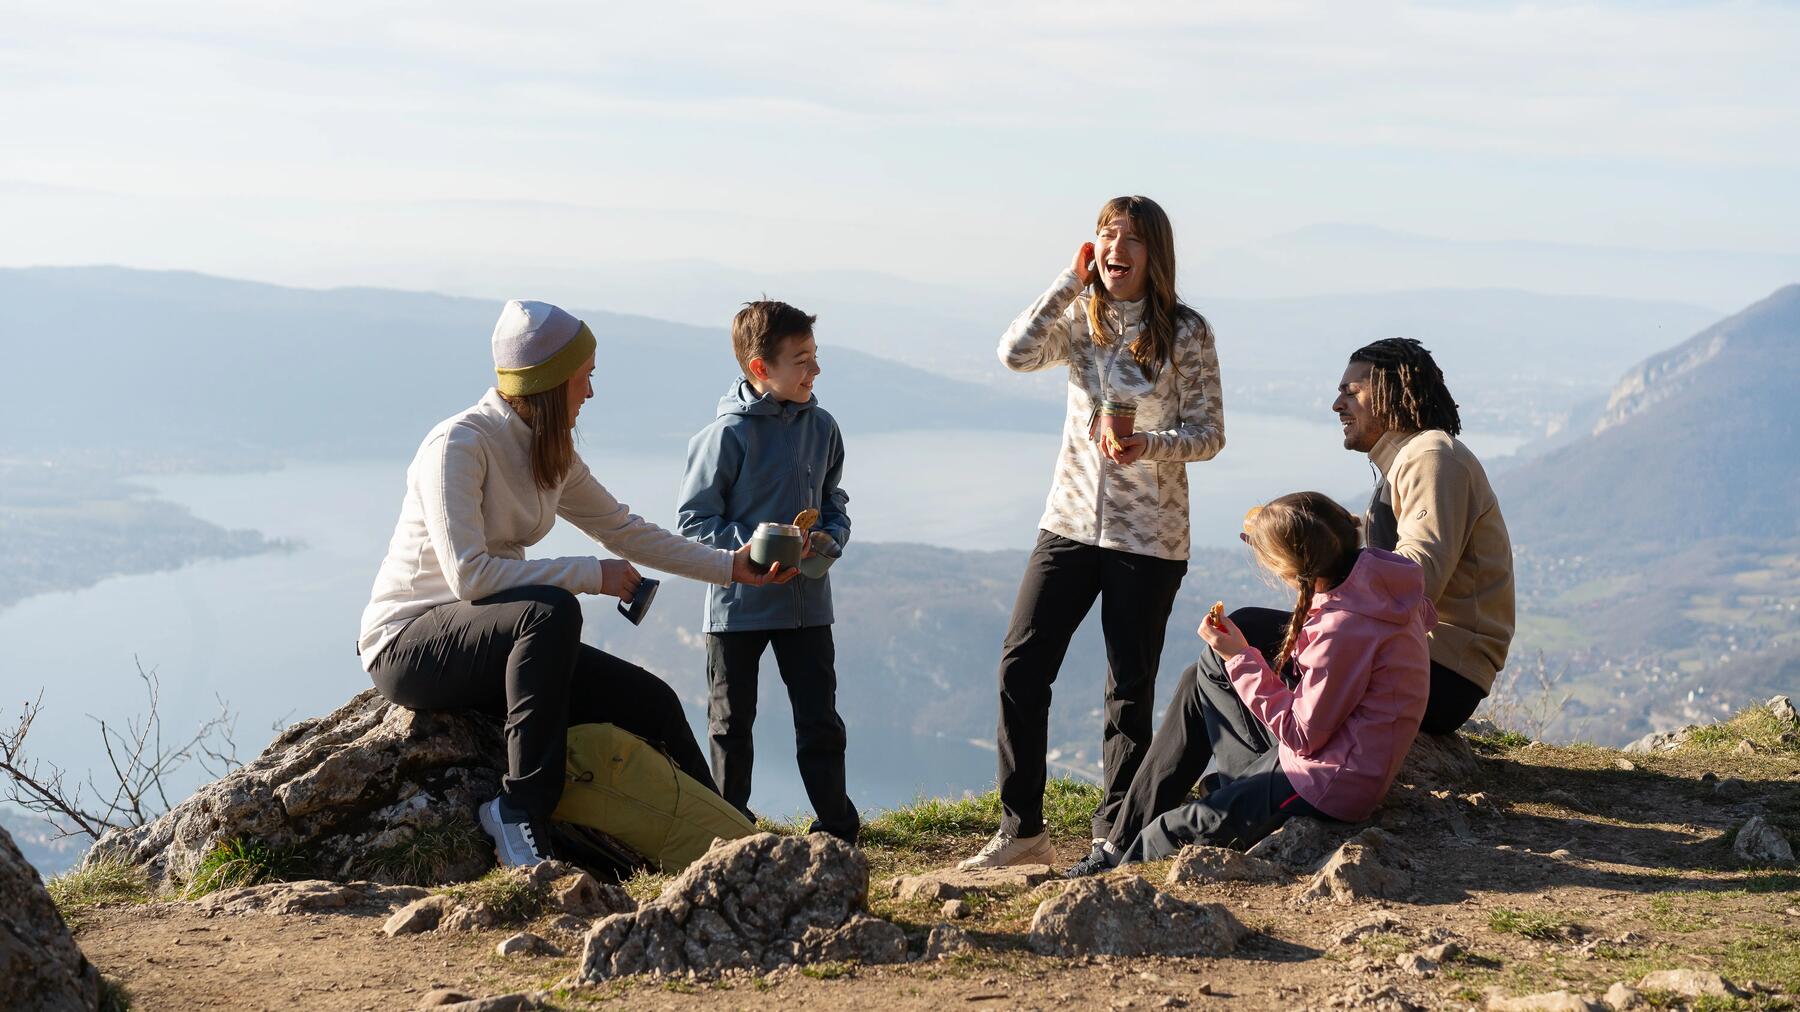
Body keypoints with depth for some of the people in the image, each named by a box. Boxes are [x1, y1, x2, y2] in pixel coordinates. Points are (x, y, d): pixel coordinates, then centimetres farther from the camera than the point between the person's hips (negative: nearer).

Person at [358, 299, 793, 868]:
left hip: (488, 640, 8)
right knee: (551, 610, -36)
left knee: (653, 703, -5)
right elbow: (469, 574, -28)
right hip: (407, 645, -8)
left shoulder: (551, 455, 7)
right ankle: (521, 809, -30)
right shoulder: (459, 444, -19)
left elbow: (626, 531, 18)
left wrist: (729, 566, 15)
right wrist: (589, 575, -22)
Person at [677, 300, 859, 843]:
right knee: (732, 723, 8)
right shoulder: (727, 435, -14)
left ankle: (839, 828, 15)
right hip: (738, 602, -4)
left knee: (820, 720, 6)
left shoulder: (822, 427, 3)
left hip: (808, 600, 4)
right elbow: (695, 521, -11)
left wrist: (829, 538, -7)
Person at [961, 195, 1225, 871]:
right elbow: (1016, 353, -14)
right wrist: (1072, 279, -9)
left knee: (1130, 689, 4)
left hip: (1148, 536, -3)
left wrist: (1150, 446, -22)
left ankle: (1113, 835, 16)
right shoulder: (1079, 319, 5)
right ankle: (1021, 829, 10)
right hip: (1071, 521, 4)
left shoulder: (1186, 332, -5)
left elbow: (1210, 433, -4)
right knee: (1020, 667, -1)